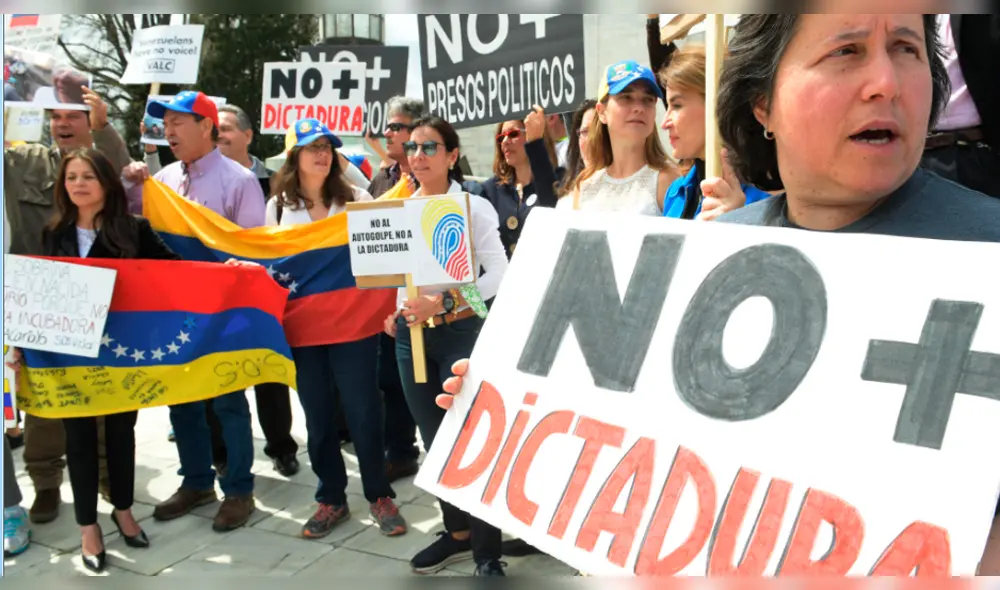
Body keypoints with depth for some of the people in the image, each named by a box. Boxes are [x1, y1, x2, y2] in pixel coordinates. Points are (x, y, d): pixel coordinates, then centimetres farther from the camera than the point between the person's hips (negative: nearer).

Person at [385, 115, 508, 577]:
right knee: (434, 440, 13)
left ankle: (487, 551, 9)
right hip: (410, 336, 6)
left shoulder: (475, 206, -6)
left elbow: (499, 276, -13)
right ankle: (457, 532, 30)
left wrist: (442, 303, -21)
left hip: (460, 333, -5)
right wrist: (395, 312, 5)